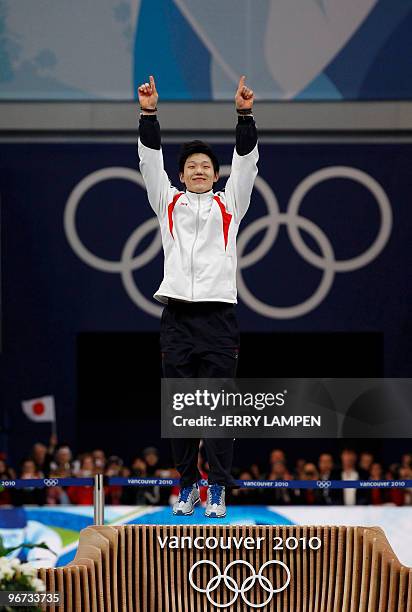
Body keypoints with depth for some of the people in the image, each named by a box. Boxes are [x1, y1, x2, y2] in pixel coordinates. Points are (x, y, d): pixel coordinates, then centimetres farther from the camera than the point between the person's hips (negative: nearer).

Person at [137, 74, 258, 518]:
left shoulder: (229, 204, 14)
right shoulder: (168, 203, 15)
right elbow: (150, 161, 6)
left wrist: (245, 115, -10)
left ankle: (217, 489, 1)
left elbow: (246, 161, 3)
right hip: (177, 316, 1)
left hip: (218, 316, -1)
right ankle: (186, 485, 12)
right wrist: (149, 114, -6)